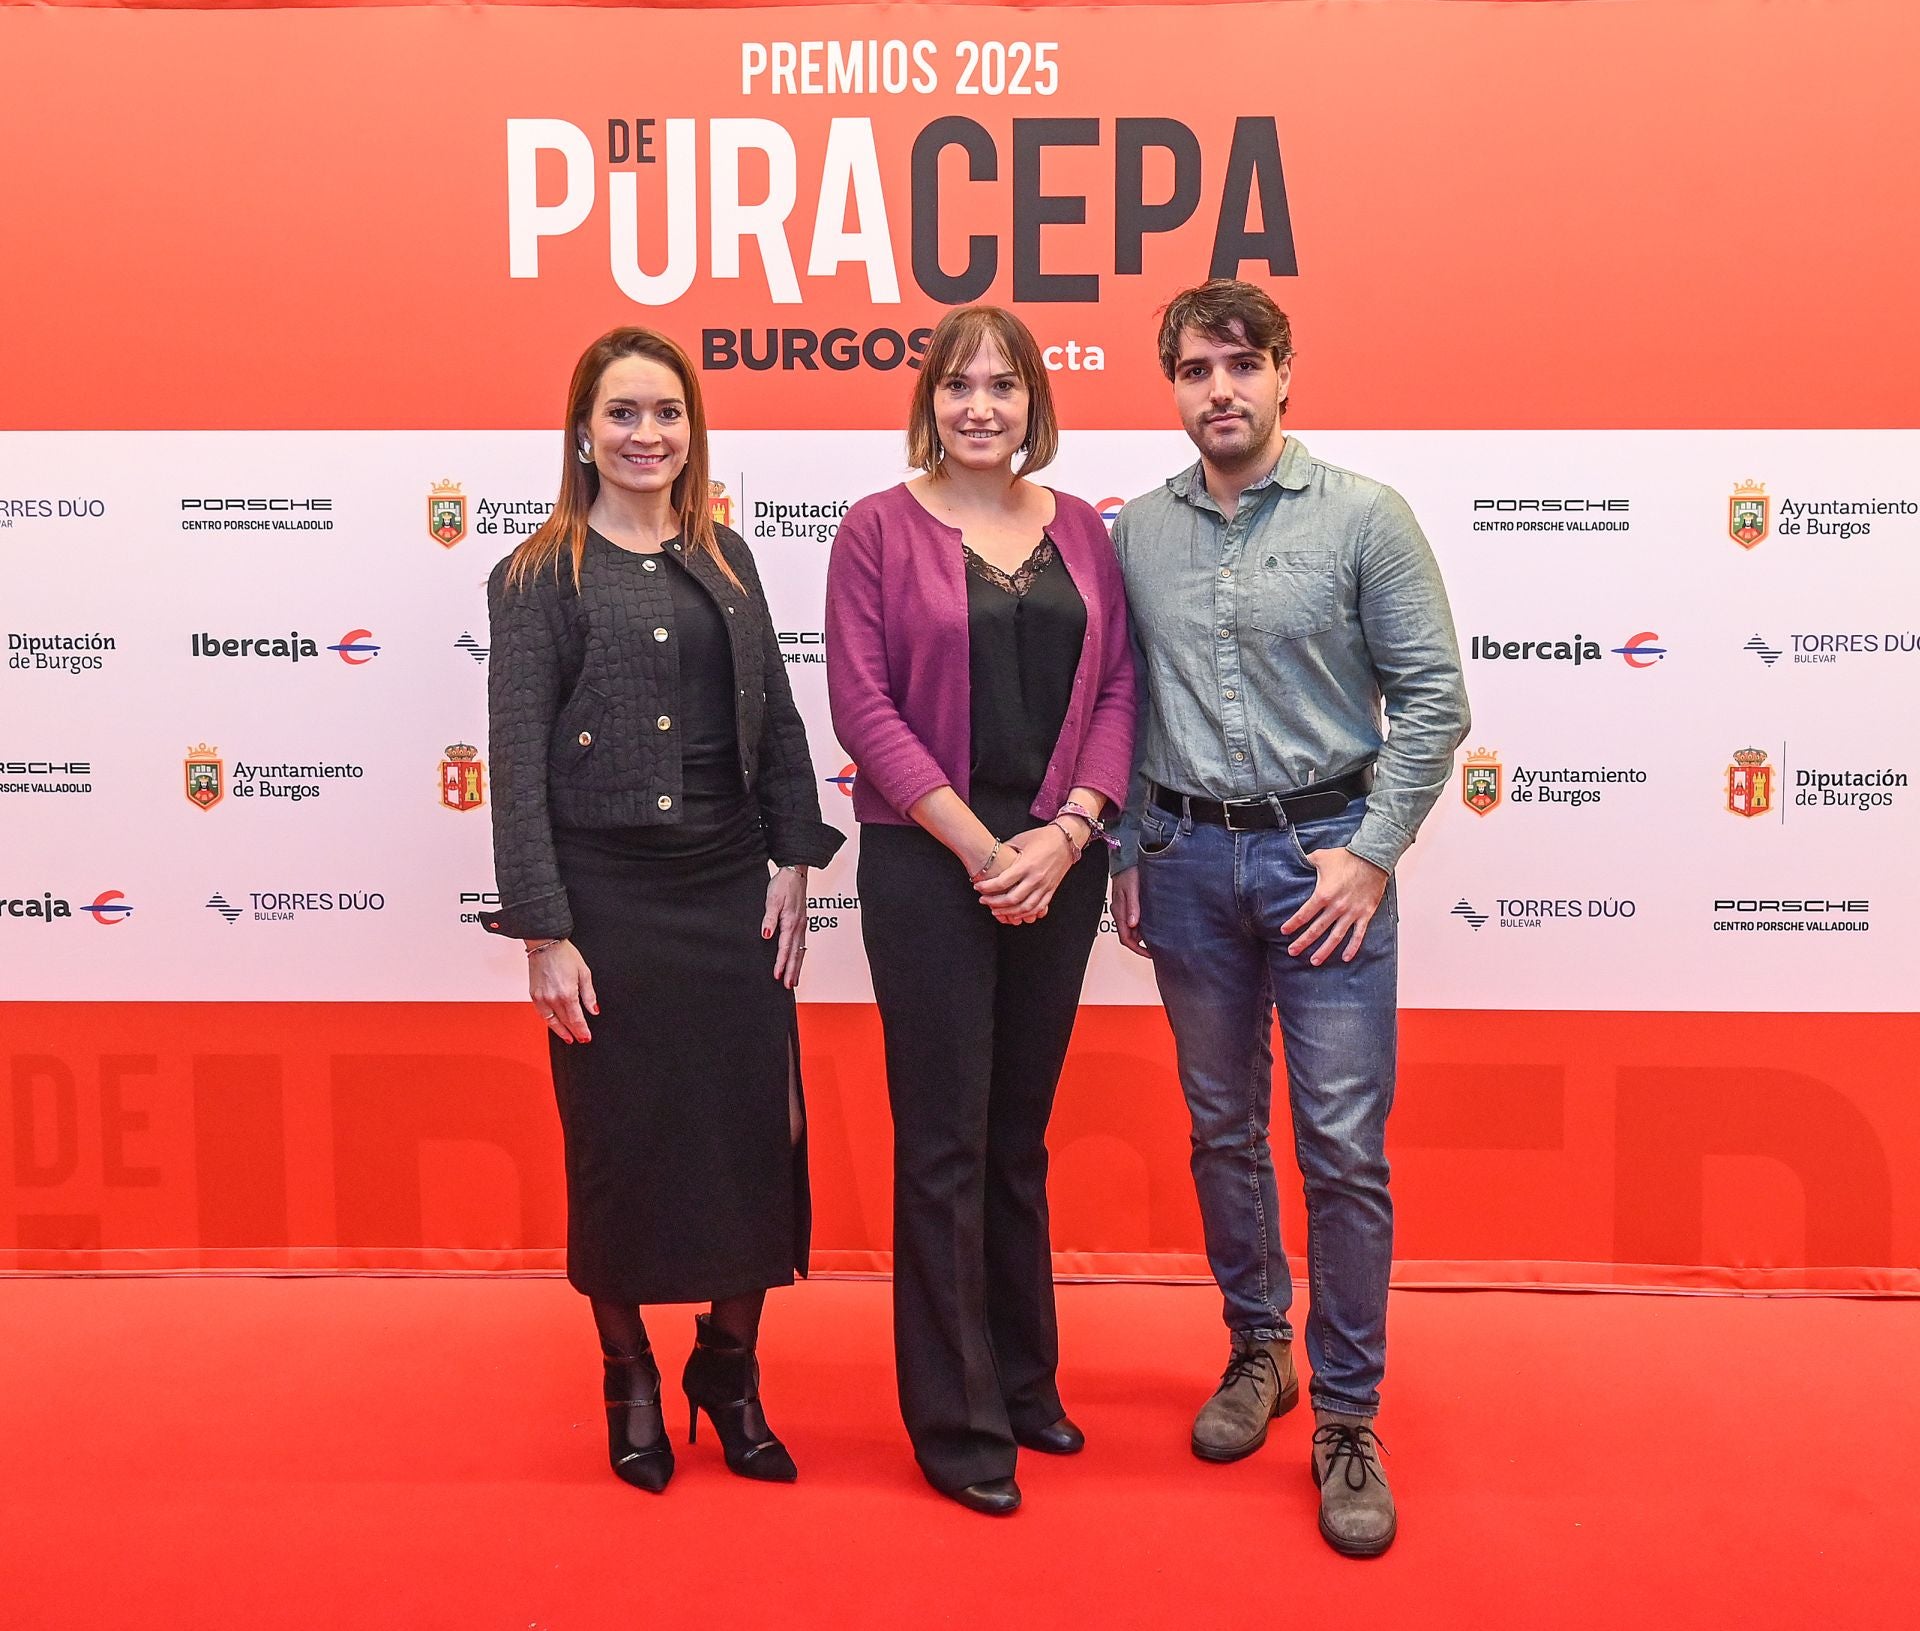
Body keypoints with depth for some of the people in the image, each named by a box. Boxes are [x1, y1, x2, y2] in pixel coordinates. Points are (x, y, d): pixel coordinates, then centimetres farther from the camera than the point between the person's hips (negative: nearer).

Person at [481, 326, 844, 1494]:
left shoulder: (724, 558, 10)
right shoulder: (538, 577, -2)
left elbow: (778, 719, 11)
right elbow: (519, 762, -6)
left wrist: (793, 862, 2)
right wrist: (544, 933, -11)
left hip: (732, 888, 4)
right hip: (608, 897, -3)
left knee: (753, 1130, 6)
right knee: (619, 1141, 6)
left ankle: (732, 1371, 26)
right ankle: (631, 1378, 28)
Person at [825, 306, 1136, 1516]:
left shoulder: (1079, 529, 9)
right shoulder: (879, 529, -2)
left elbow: (1116, 689, 5)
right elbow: (865, 704, -9)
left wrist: (1066, 833, -9)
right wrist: (978, 845, -14)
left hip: (1057, 861, 4)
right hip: (928, 861, -4)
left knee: (1022, 1132, 15)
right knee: (944, 1142, 3)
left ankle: (1024, 1380, 31)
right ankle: (958, 1421, 17)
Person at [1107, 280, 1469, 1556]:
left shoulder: (1363, 516, -4)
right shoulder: (1139, 532, 6)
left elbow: (1433, 696, -5)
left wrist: (1372, 852, -11)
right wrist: (1127, 854, 8)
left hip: (1322, 852, -3)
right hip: (1189, 858, 3)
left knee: (1345, 1146, -2)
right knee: (1223, 1129, 13)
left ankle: (1347, 1417, 12)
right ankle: (1260, 1350, 32)